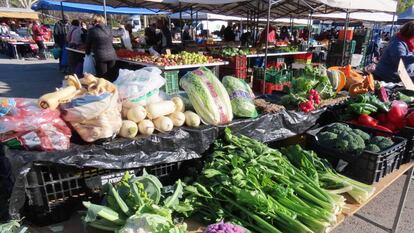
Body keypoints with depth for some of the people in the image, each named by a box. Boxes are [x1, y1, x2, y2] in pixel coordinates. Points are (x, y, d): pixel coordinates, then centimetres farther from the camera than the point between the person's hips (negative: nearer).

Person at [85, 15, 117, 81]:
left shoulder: (92, 30, 1)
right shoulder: (108, 29, 10)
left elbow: (88, 44, 10)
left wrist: (87, 53, 27)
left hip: (100, 57, -4)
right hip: (112, 55, 4)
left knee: (102, 78, 0)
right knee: (111, 78, 9)